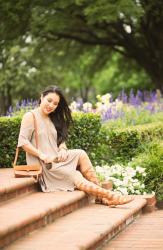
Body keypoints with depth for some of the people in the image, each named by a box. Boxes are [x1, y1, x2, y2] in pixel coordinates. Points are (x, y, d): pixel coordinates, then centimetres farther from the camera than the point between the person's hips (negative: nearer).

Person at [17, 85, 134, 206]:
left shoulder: (52, 119, 19)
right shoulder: (30, 116, -4)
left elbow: (60, 140, 17)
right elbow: (22, 141, -13)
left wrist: (62, 150, -7)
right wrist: (42, 155, -21)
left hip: (56, 159, 7)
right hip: (43, 164, -7)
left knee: (81, 154, -18)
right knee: (76, 177, -23)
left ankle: (100, 194, -23)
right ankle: (108, 195, -23)